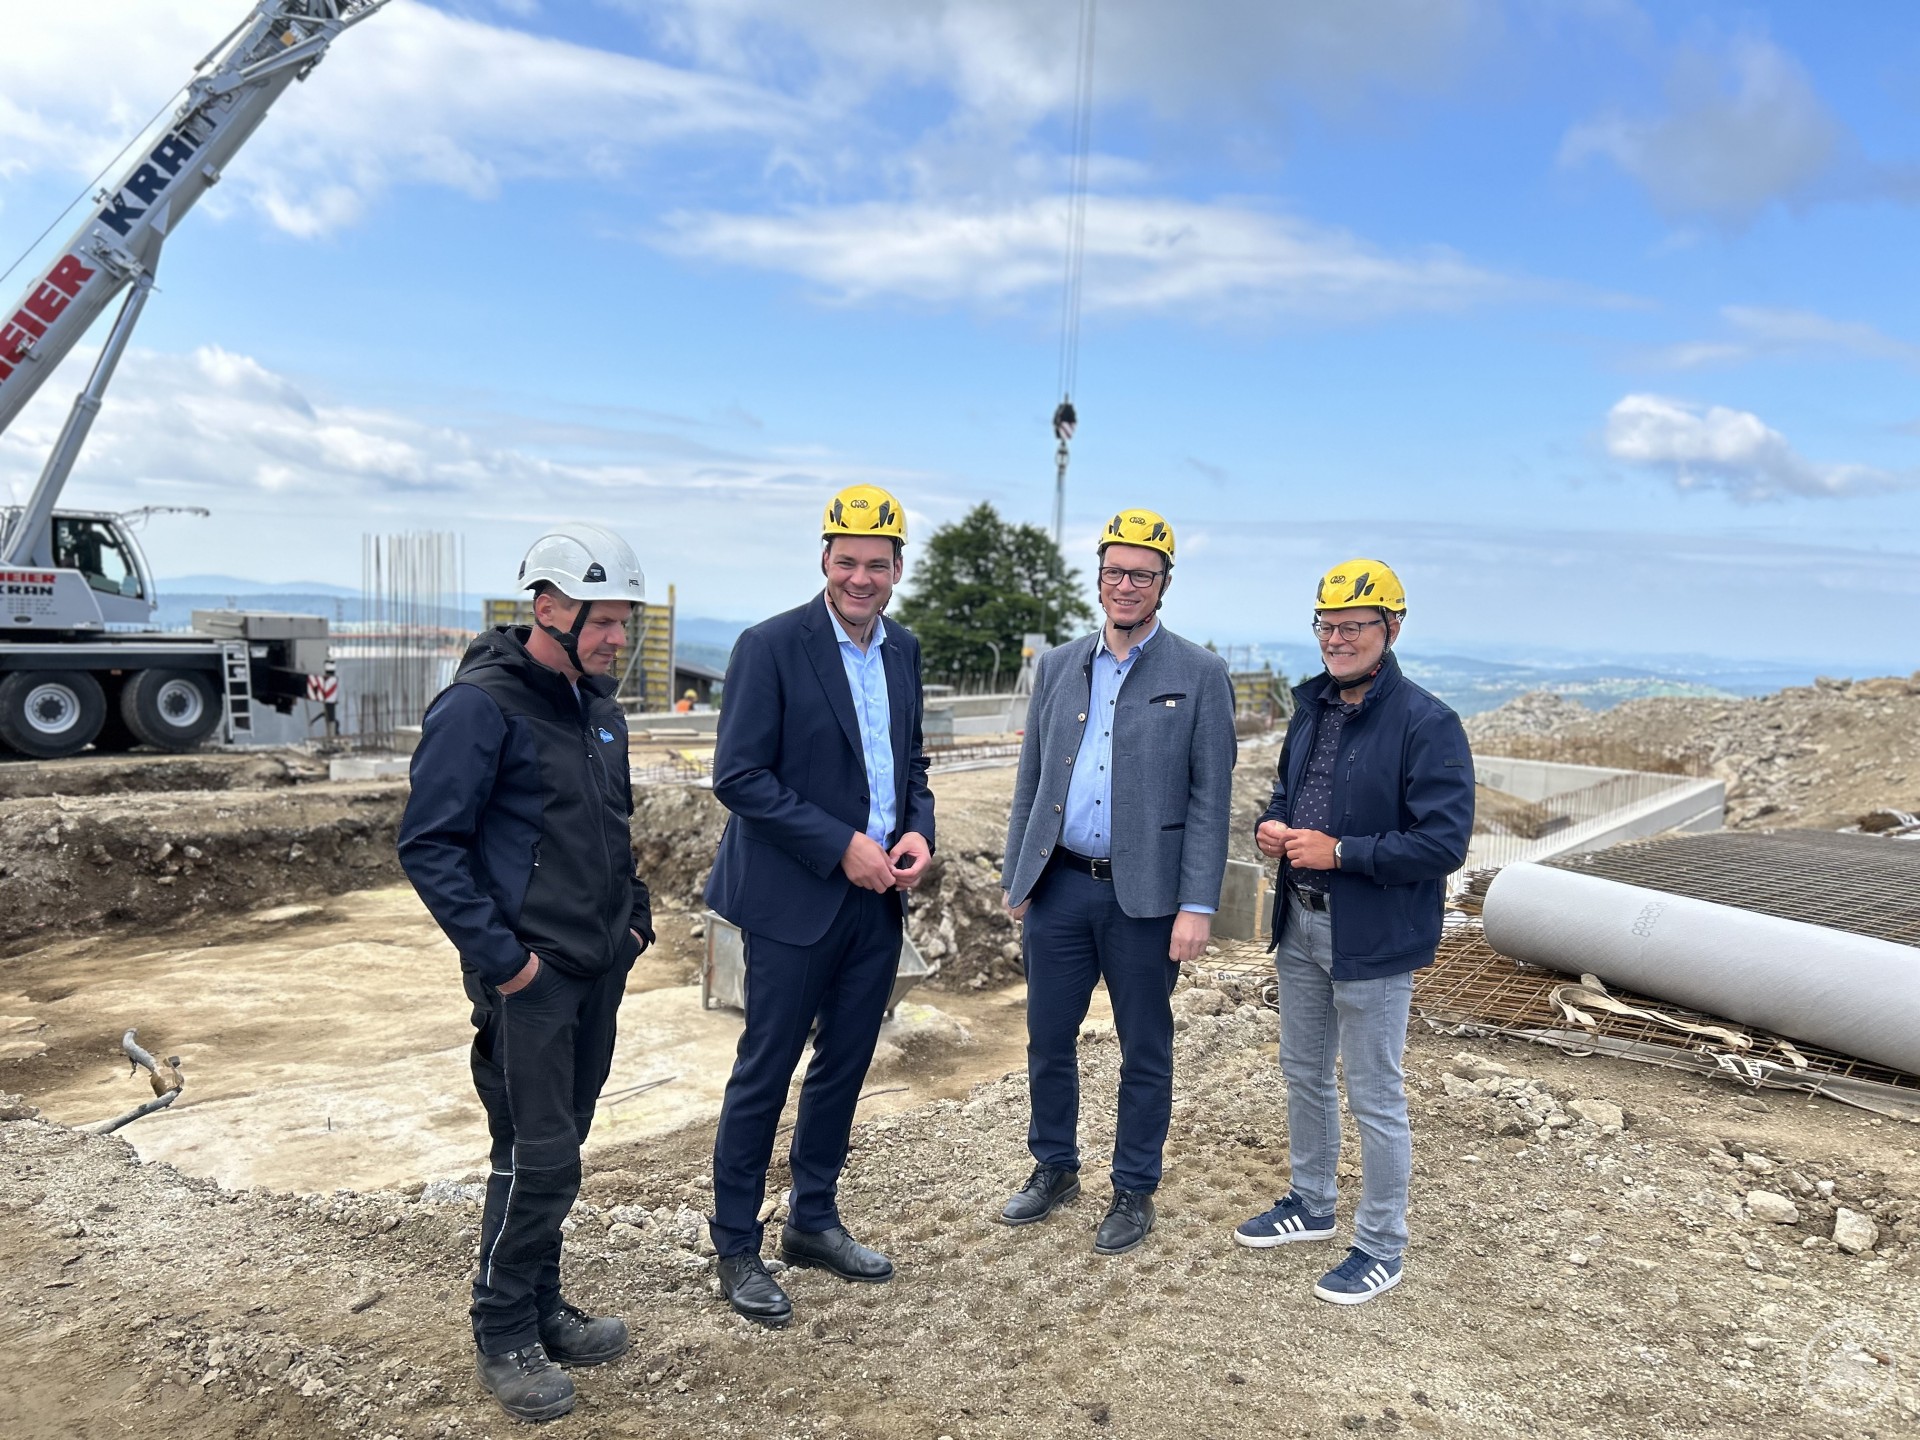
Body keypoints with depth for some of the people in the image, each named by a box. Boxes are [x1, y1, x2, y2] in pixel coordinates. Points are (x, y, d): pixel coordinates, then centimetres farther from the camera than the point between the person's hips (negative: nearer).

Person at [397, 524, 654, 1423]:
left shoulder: (596, 704, 11)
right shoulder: (480, 706, -15)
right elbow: (429, 845, -16)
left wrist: (633, 912, 13)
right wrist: (498, 956, -18)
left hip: (599, 970, 8)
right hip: (528, 976, -8)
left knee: (559, 1147, 17)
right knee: (536, 1158, -1)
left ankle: (542, 1309, 32)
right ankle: (504, 1339, 18)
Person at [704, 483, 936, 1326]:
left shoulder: (903, 651, 8)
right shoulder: (770, 647, -12)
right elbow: (738, 777, -16)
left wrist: (918, 831, -4)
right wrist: (840, 845, -19)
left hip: (878, 897, 7)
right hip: (796, 900, -6)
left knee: (844, 1067, 17)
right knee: (764, 1074, 5)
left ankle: (813, 1222, 35)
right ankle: (736, 1249, 22)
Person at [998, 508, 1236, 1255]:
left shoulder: (1199, 675, -4)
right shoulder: (1058, 666, 8)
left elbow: (1210, 799, -7)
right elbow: (1031, 778, 11)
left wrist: (1197, 906, -12)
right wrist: (1015, 875, 10)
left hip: (1144, 894, -3)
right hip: (1058, 885, 4)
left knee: (1144, 1053, 10)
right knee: (1048, 1039, 14)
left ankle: (1134, 1191, 28)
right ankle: (1054, 1168, 35)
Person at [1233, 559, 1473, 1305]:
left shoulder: (1426, 723, -17)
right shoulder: (1312, 709, 7)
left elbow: (1445, 842, -21)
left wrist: (1338, 852, -23)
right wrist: (1271, 826, -3)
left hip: (1373, 938, -7)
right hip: (1300, 926, 8)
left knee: (1375, 1097, 5)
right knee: (1304, 1073, 21)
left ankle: (1381, 1248, 24)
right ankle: (1310, 1204, 41)